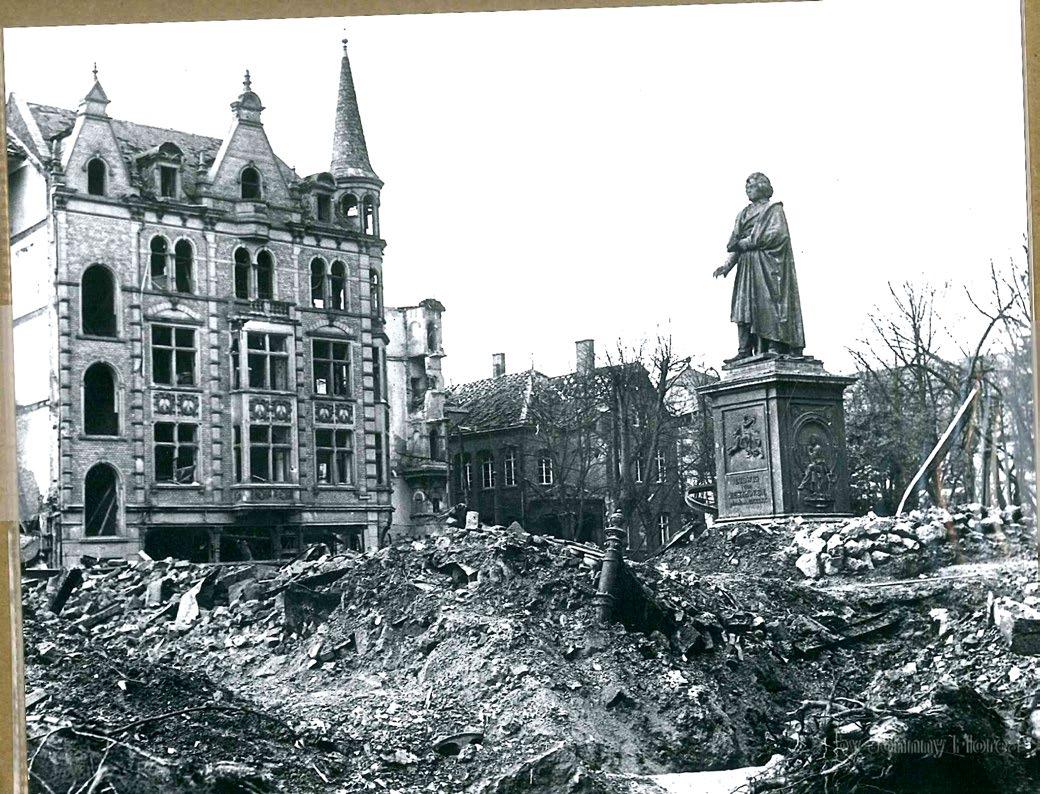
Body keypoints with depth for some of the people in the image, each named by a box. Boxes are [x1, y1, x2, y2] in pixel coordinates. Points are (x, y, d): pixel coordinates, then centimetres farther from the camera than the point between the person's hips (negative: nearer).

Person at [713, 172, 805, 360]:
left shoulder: (774, 209, 4)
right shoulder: (745, 213, 22)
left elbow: (778, 233, -12)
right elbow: (736, 245, 18)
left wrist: (748, 242, -11)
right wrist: (727, 265, 3)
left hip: (767, 265, -6)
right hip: (746, 265, 6)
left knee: (768, 303, -13)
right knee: (744, 308, -3)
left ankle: (775, 347, -16)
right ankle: (744, 351, -7)